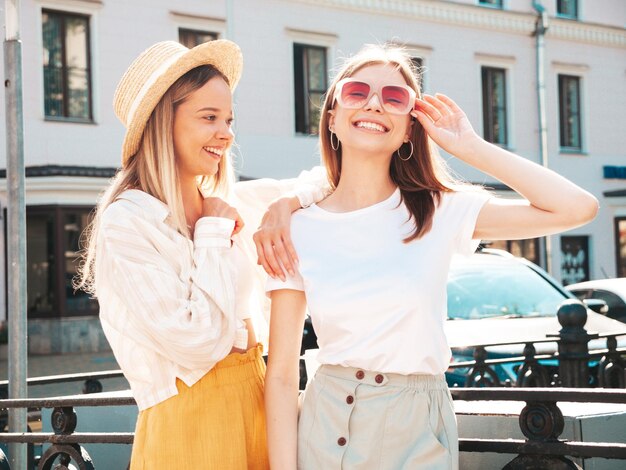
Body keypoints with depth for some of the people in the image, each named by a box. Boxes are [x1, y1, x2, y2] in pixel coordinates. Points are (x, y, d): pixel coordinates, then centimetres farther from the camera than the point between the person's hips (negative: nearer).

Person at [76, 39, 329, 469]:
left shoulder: (229, 202, 6)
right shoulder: (126, 221, -15)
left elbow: (323, 182, 14)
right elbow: (198, 344, -22)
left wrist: (285, 205, -7)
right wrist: (213, 233, -14)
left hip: (256, 398, 7)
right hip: (189, 423, -7)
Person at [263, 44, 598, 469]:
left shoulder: (441, 212, -3)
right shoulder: (298, 230, -1)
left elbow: (577, 207, -13)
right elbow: (281, 375, -1)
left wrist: (469, 147, -8)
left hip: (418, 433, 0)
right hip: (327, 429, 1)